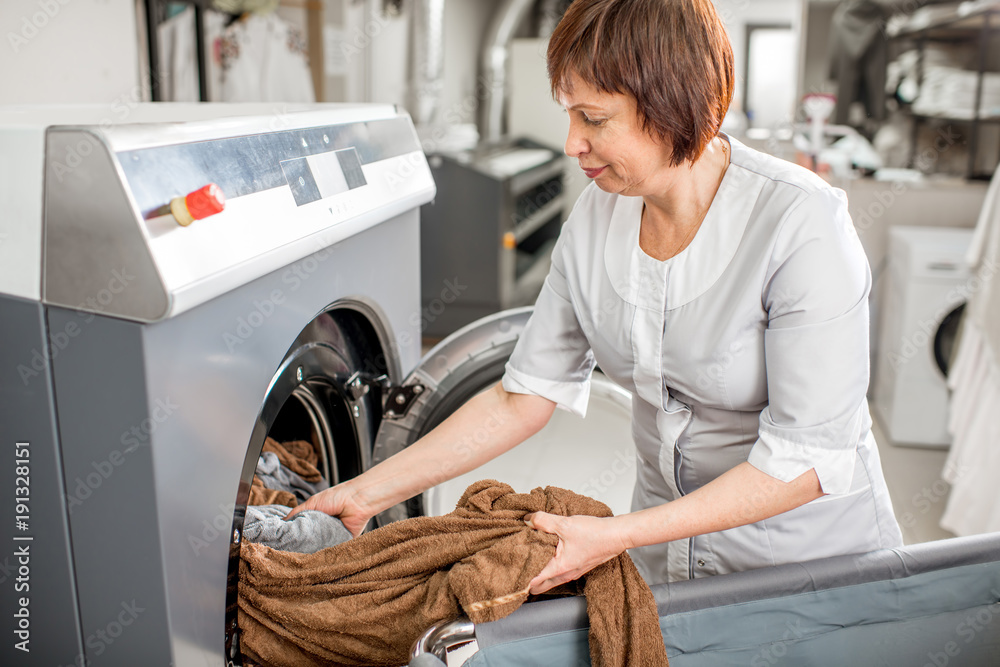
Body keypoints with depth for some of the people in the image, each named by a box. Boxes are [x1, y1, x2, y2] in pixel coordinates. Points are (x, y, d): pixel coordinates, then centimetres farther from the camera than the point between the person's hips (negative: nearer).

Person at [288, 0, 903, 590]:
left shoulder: (803, 225, -26)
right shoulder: (595, 219, -10)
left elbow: (807, 459, -24)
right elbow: (524, 398, -5)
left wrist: (618, 536, -28)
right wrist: (367, 493, -7)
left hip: (819, 557, -3)